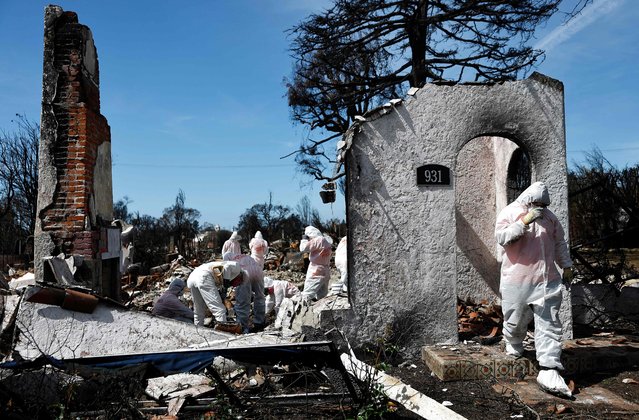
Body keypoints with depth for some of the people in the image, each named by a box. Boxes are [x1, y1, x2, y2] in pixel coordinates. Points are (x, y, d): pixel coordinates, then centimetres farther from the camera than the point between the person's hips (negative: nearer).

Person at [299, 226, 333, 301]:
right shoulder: (326, 241, 15)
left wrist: (304, 239, 0)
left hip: (316, 273, -9)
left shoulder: (318, 240, -14)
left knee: (307, 296, -8)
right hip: (325, 273, 9)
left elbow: (303, 248, -19)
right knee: (322, 297, 13)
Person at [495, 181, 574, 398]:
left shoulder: (549, 216, 12)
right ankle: (514, 346, 42)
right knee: (515, 321, 10)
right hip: (517, 281, -3)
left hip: (546, 281, 4)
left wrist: (566, 265, 20)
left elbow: (559, 243, 21)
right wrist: (524, 221, -23)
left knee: (549, 326, -3)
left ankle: (548, 372, -3)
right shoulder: (509, 213, -3)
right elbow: (501, 237, -17)